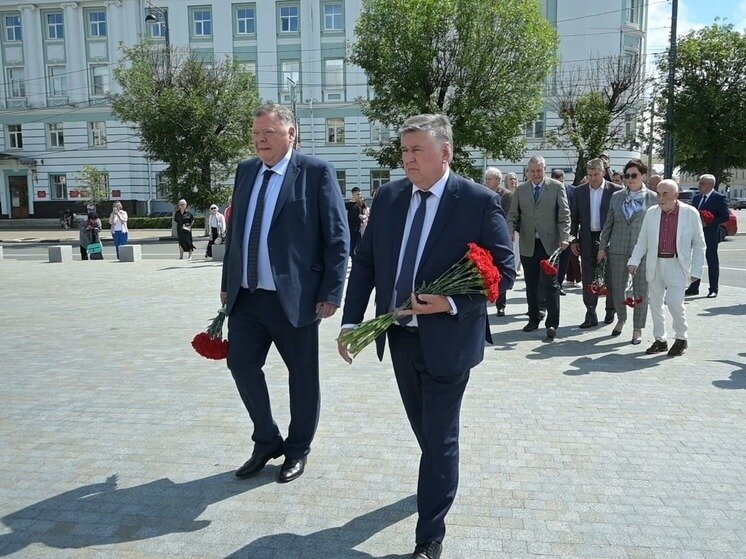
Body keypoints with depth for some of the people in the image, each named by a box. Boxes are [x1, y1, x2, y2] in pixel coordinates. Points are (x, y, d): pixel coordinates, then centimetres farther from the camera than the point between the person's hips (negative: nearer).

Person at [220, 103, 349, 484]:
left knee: (302, 374, 8)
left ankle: (298, 449, 30)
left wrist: (331, 293, -13)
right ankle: (267, 442, 30)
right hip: (246, 296, 6)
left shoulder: (316, 172, -8)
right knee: (241, 364, 9)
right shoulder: (245, 171, 11)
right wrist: (227, 283, 15)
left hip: (293, 297, -6)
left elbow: (337, 237, -9)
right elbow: (234, 230, 17)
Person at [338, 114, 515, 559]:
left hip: (447, 339, -5)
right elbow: (365, 262, 5)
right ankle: (443, 480, 53)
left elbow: (504, 270, -11)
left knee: (440, 438, 4)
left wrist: (452, 303, -23)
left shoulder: (480, 201, -12)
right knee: (424, 427, 23)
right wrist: (351, 321, -2)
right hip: (400, 336, 5)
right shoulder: (389, 196, 2)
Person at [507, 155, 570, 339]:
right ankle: (534, 320, 22)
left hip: (549, 243, -3)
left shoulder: (557, 187, 3)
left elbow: (564, 215, -1)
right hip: (528, 245, 3)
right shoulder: (520, 190, 10)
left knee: (550, 284, -3)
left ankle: (552, 323, 2)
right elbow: (512, 215, 9)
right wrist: (509, 232, -10)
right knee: (531, 285, 11)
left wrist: (564, 237, -13)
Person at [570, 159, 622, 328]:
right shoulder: (579, 191, 6)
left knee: (610, 278, 8)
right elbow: (574, 217, 8)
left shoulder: (615, 190, -3)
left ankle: (610, 311, 25)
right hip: (587, 241, 2)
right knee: (588, 279, 3)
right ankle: (591, 315, 9)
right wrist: (574, 239, 2)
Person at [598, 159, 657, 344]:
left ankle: (637, 329, 14)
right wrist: (602, 247, 7)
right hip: (618, 249, 3)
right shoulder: (617, 196, 7)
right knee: (617, 288, 10)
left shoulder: (653, 198, 0)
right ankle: (621, 319, 33)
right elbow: (608, 223, 10)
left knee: (641, 290, 2)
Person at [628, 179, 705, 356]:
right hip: (655, 264, 4)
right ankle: (660, 340, 22)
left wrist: (696, 270, -3)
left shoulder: (690, 213, -4)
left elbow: (699, 244, 1)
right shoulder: (651, 213, 4)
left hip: (677, 264, -4)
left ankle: (681, 338, 11)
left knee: (674, 301, -12)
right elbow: (642, 240, 9)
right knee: (655, 303, 7)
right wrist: (634, 261, -2)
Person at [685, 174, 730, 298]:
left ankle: (713, 289, 10)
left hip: (710, 236, -6)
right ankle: (694, 288, 15)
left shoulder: (719, 198, -7)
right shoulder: (696, 198, 12)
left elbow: (725, 216, -12)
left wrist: (707, 224, -18)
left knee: (712, 262, 3)